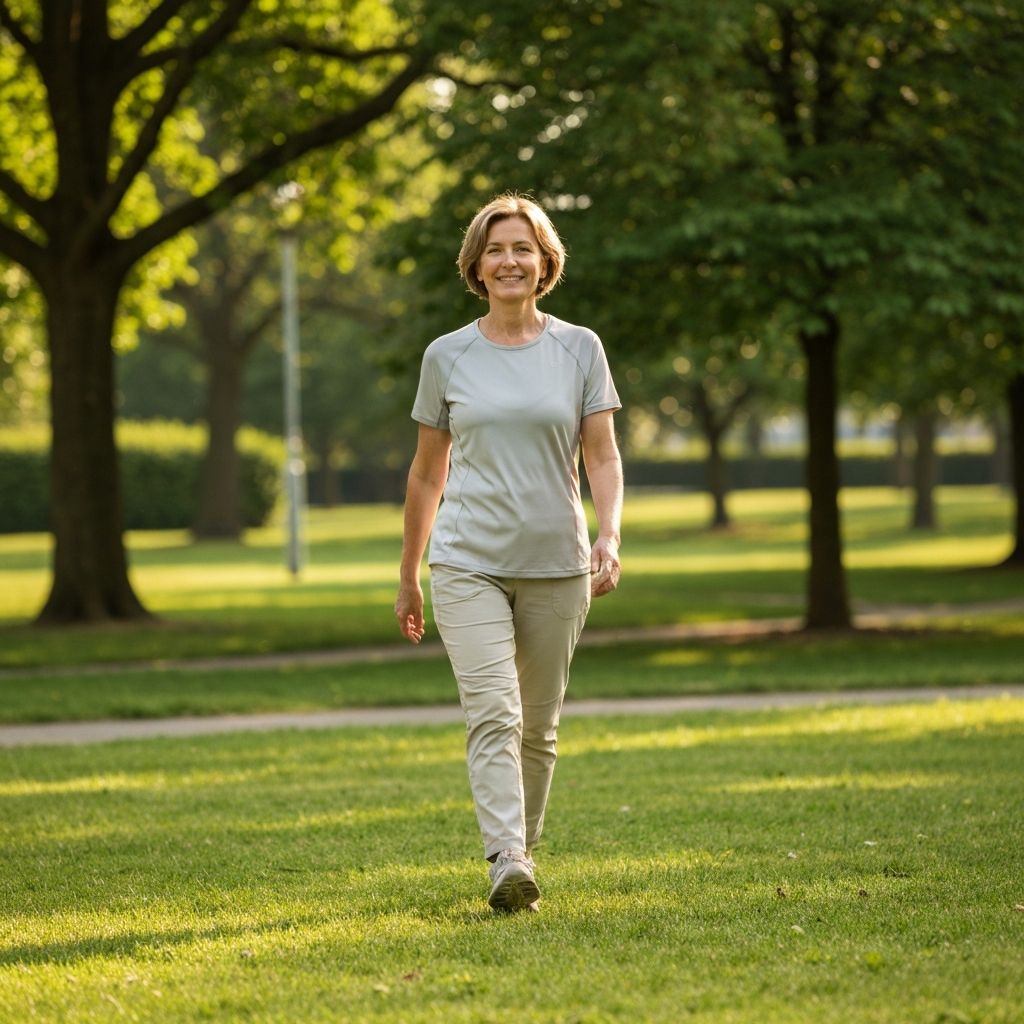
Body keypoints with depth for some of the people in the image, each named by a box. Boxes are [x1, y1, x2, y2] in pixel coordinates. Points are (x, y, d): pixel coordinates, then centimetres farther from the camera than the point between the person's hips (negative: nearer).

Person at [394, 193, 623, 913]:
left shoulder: (580, 349, 4)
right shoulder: (447, 357, 5)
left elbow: (603, 457, 2)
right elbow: (428, 472, 12)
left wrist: (610, 533, -16)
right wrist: (408, 577, 15)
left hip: (557, 564, 1)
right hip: (467, 563, -1)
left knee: (539, 726, 8)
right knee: (494, 715, -16)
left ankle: (525, 848, 22)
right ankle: (508, 865, -24)